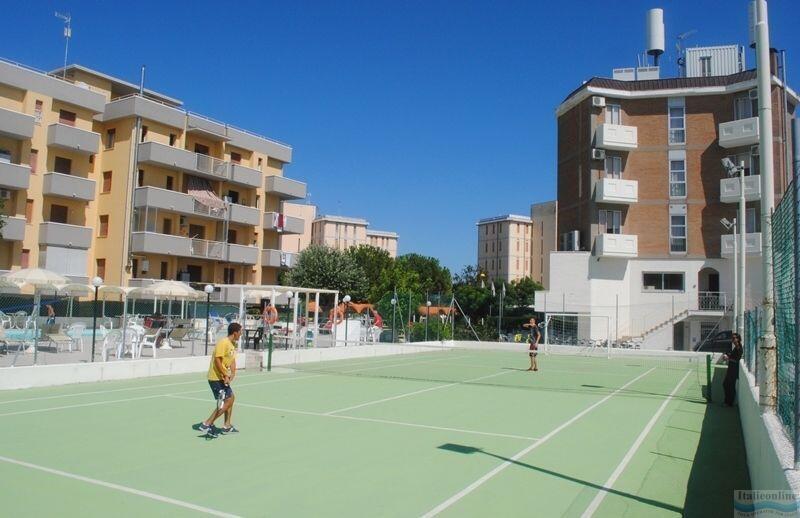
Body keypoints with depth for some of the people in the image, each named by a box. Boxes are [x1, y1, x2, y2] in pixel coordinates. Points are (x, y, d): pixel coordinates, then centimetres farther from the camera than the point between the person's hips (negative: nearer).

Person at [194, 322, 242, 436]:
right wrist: (225, 375, -23)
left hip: (223, 377, 10)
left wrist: (232, 374, -6)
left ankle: (227, 426, 28)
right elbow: (217, 360, -24)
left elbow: (232, 360, 10)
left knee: (231, 398, 18)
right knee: (227, 401, -11)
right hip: (216, 377, -10)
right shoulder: (223, 343, -19)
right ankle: (206, 424, -8)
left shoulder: (233, 344, 12)